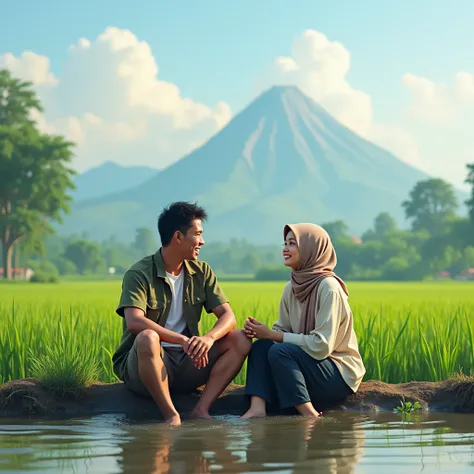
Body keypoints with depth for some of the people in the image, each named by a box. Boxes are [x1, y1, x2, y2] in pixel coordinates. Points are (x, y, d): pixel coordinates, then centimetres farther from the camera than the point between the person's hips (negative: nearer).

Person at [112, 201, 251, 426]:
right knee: (147, 338, -38)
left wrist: (209, 338, -24)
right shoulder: (139, 274, -11)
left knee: (241, 340, -12)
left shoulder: (201, 272, 7)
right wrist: (183, 340, -35)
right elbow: (134, 321, -27)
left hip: (186, 363, 5)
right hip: (142, 365, -5)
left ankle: (202, 409, -22)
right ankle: (171, 415, -30)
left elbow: (228, 316, -1)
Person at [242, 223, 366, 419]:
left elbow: (321, 346, -23)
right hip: (311, 363, 8)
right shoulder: (291, 289, 7)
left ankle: (310, 416, -23)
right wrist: (259, 331, -13)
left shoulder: (328, 287, -18)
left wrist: (272, 335, -19)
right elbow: (282, 331, 9)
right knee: (260, 346, -10)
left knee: (279, 351, -27)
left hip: (340, 376, -8)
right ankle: (257, 409, -27)